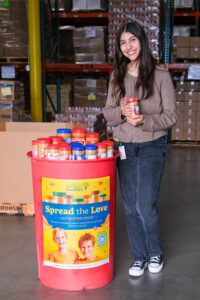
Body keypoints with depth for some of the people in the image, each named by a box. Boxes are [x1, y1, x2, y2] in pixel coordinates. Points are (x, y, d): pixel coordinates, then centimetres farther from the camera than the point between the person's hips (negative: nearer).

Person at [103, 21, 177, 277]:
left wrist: (145, 120, -23)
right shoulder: (117, 77, 5)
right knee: (131, 206, 9)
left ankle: (155, 253, 22)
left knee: (146, 205, -4)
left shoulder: (160, 75, -6)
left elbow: (171, 115, -6)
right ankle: (139, 257, 25)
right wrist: (121, 112, -15)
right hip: (124, 146, 4)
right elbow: (108, 112, 7)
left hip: (152, 146, -3)